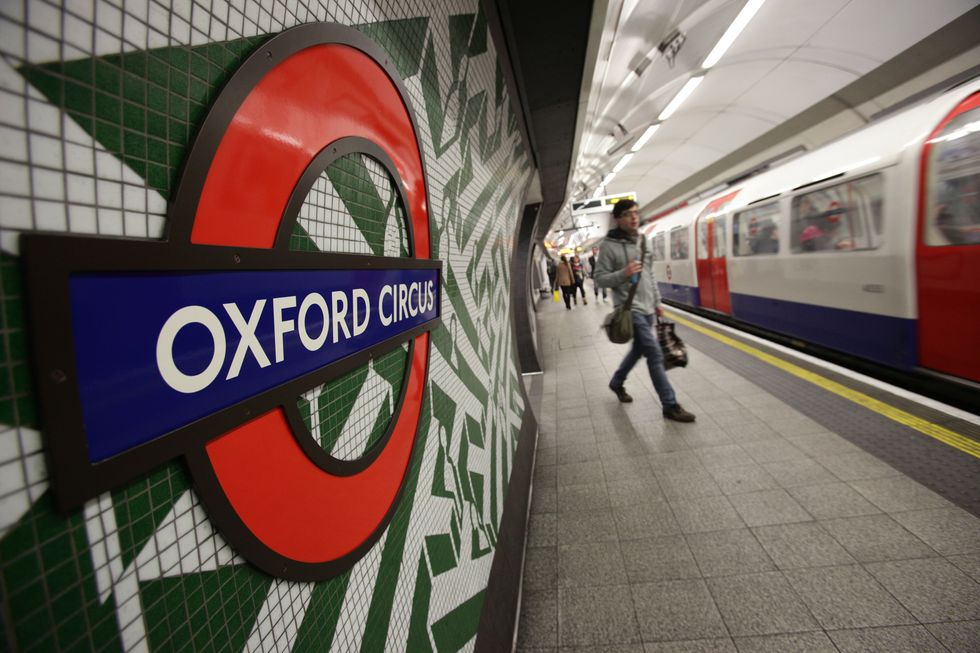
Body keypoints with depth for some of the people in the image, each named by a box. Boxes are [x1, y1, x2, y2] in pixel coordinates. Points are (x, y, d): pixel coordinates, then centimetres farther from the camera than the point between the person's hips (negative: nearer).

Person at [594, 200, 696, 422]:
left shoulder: (642, 241, 11)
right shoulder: (609, 246, -10)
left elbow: (650, 275, 18)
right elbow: (600, 278, -10)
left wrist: (657, 302, 18)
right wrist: (623, 273, -26)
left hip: (647, 308, 8)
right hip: (630, 309, -8)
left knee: (638, 349, 18)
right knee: (655, 353, -9)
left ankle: (616, 383, 40)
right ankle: (670, 406, 1)